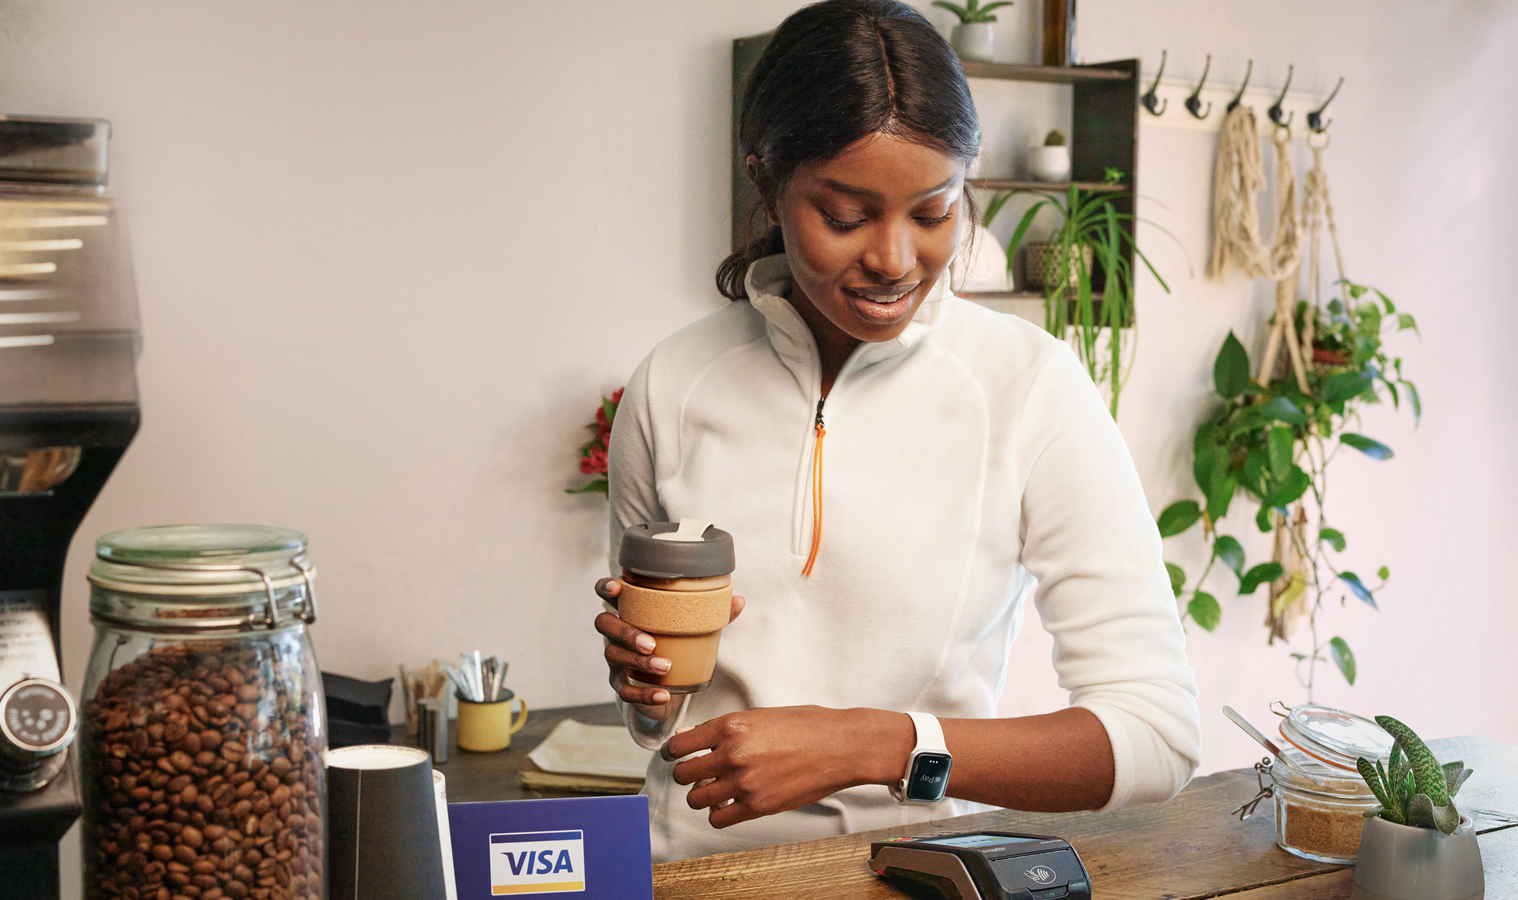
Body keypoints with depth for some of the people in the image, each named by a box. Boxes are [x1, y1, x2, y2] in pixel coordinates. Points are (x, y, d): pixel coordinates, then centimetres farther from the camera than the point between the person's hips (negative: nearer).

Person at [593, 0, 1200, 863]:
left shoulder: (1031, 388, -8)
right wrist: (641, 667, -5)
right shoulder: (673, 386, 1)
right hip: (697, 859, 4)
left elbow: (1158, 732, -12)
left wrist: (870, 745, -19)